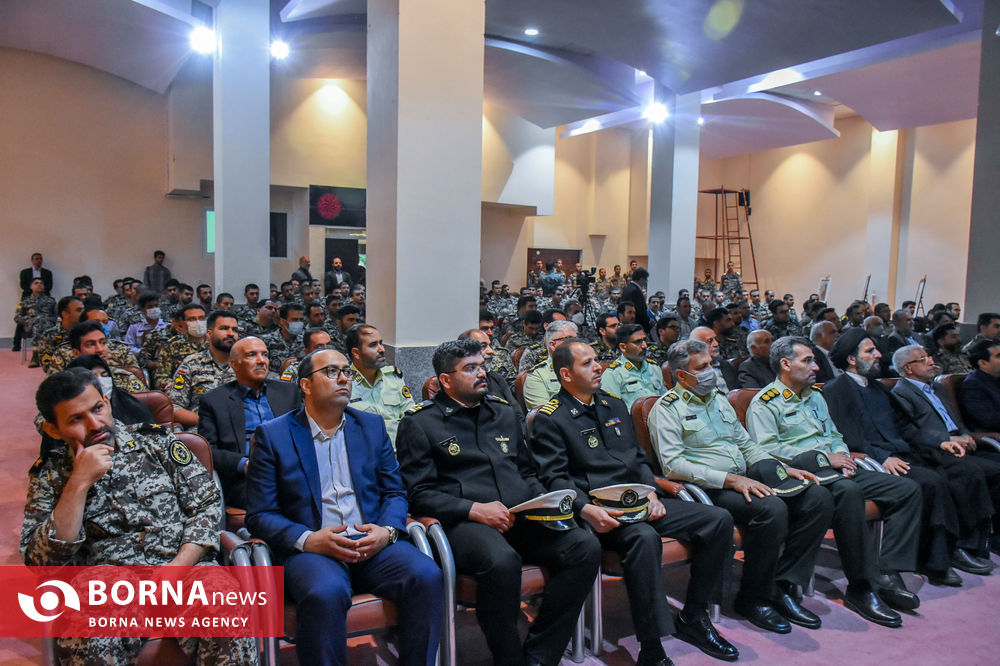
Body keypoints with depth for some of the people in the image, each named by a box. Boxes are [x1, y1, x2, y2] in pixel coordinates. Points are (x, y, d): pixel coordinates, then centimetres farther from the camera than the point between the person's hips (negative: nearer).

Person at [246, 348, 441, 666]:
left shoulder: (372, 426, 16)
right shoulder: (272, 435, 6)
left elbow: (395, 492, 15)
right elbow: (259, 514, 1)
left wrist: (387, 531, -7)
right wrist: (309, 540, -16)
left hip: (373, 544, 3)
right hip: (309, 549, -3)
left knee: (426, 575, -25)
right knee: (326, 592, -36)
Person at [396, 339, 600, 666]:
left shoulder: (502, 412, 22)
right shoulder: (419, 423, 5)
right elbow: (418, 494, -3)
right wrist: (475, 510, -15)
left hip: (521, 518, 6)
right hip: (464, 523, -5)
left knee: (586, 547, -18)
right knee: (501, 561, -37)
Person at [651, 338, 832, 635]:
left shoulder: (719, 399, 21)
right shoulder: (667, 409, -4)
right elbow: (673, 464, -16)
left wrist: (784, 469, 9)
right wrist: (730, 479, -23)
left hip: (744, 479, 8)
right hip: (706, 488, -8)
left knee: (818, 497, -7)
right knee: (771, 508, -31)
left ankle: (784, 586, -5)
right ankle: (753, 599, -11)